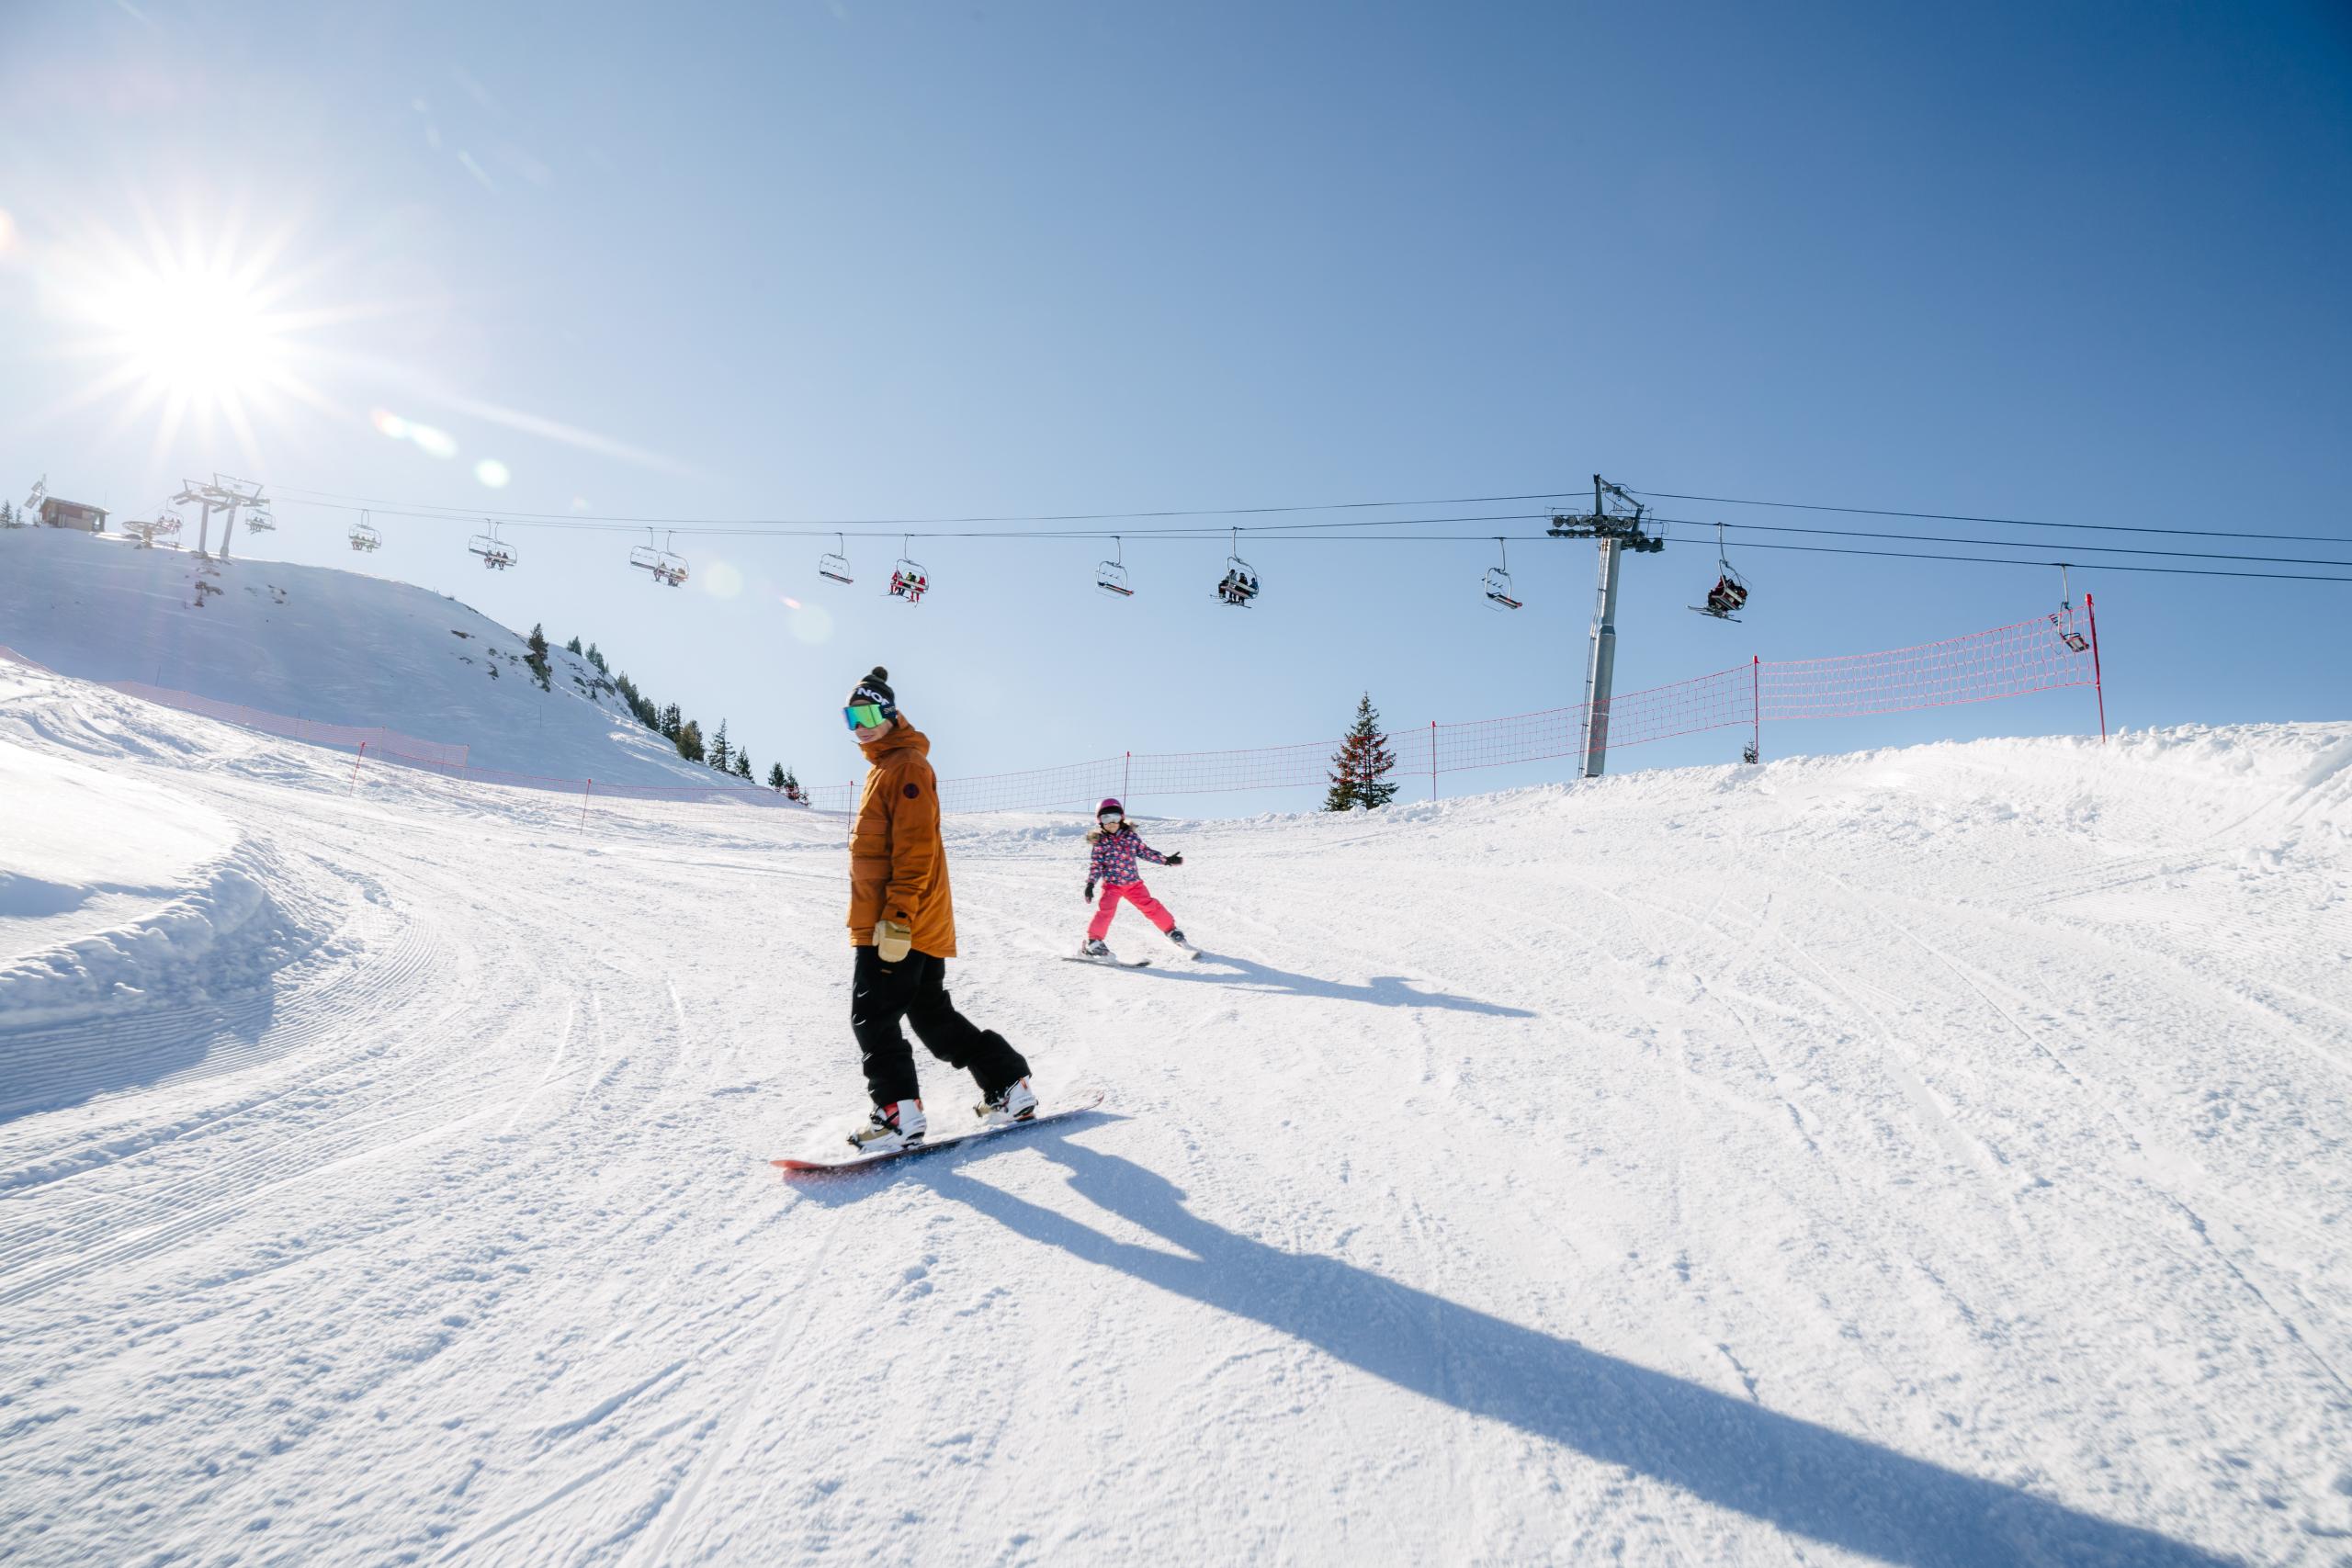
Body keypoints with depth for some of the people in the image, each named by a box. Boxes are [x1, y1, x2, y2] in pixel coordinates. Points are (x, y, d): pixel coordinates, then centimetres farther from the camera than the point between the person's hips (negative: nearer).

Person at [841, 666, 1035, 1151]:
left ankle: (899, 1113, -4)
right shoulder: (883, 766, 20)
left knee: (872, 1015, -7)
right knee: (933, 1015, 13)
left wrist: (898, 917, -24)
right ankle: (1009, 1087, 18)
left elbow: (916, 848, -20)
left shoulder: (907, 765, -11)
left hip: (902, 925, -10)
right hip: (920, 926, 10)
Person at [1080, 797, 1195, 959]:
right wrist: (1090, 884, -14)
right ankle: (1092, 942, -9)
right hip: (1111, 884, -2)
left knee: (1151, 906, 3)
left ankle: (1171, 931, 18)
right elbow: (1095, 864, -4)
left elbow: (1145, 852, 9)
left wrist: (1166, 860, 7)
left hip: (1133, 883, 3)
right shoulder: (1100, 842, -6)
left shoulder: (1131, 836, 1)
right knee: (1106, 910, -19)